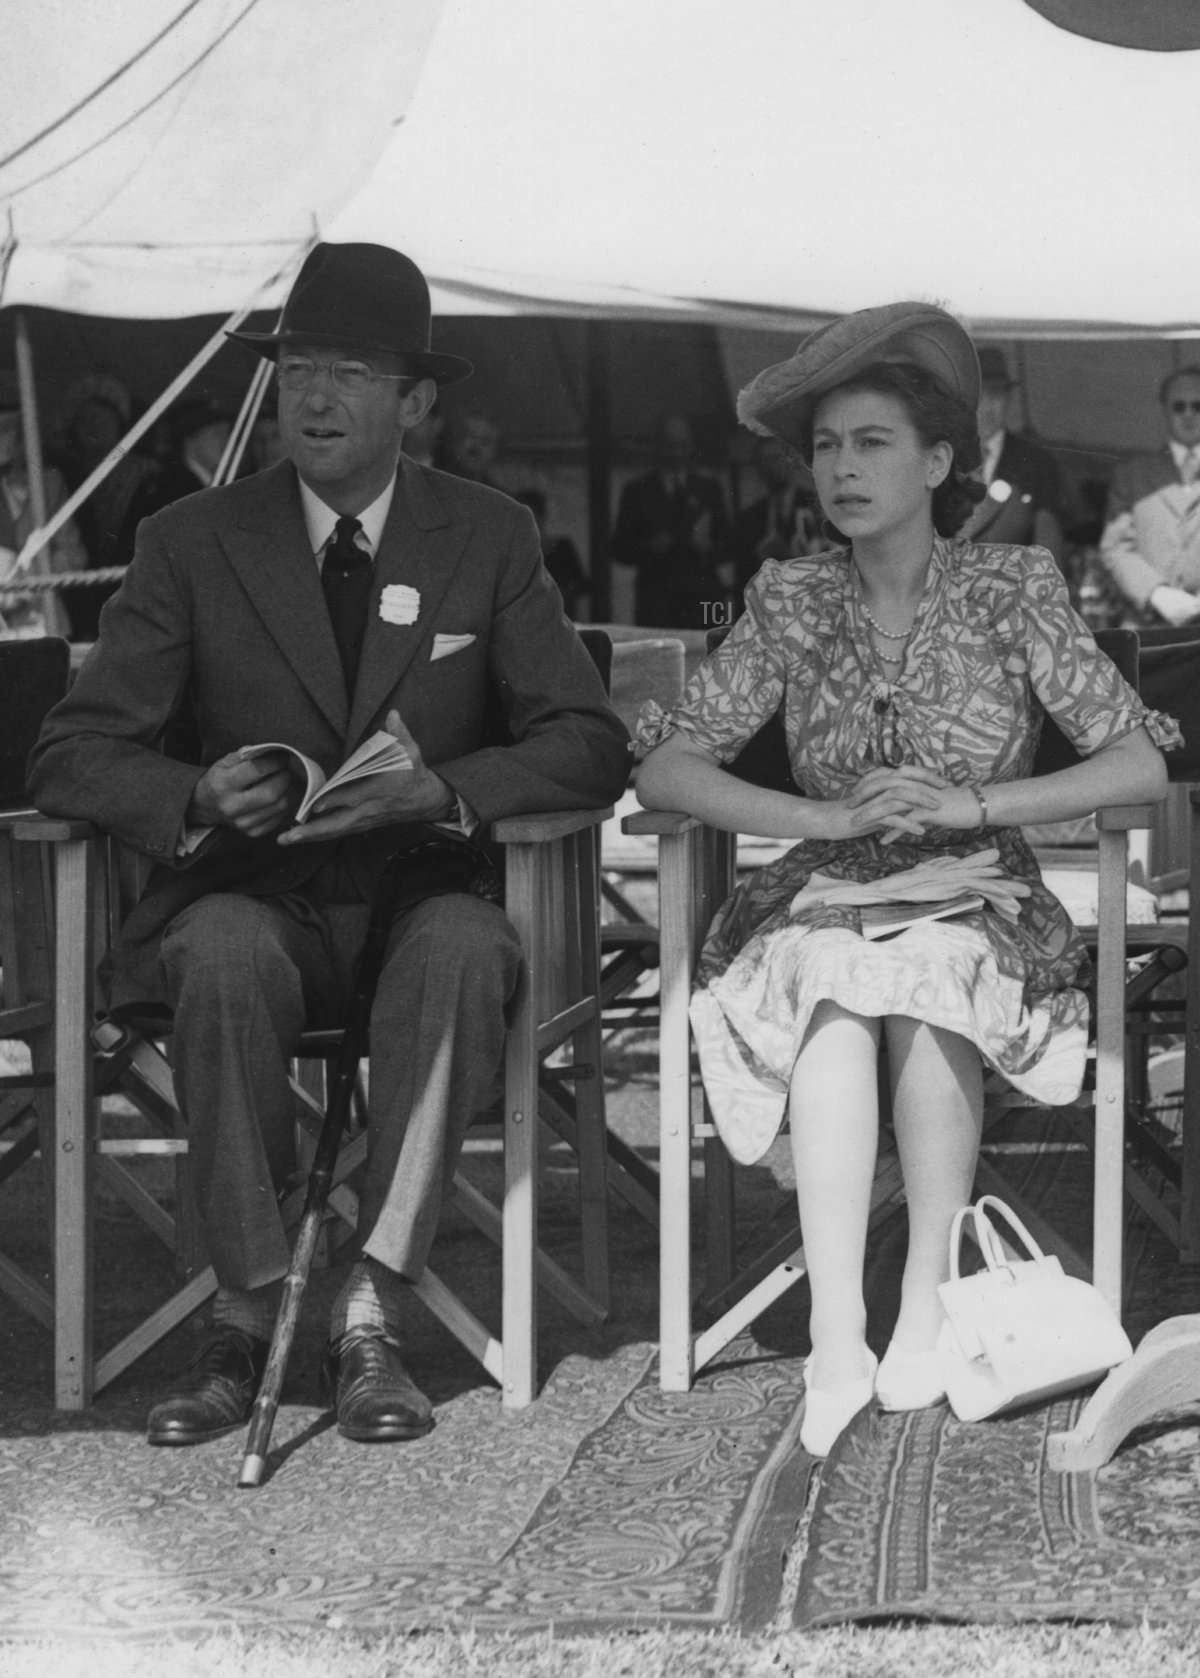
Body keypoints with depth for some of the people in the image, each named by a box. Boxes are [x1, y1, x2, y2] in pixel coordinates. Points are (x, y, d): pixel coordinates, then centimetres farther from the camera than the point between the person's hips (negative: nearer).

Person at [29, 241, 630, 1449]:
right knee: (225, 954, -35)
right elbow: (72, 756, -1)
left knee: (461, 945, -36)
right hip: (257, 898, 0)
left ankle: (369, 1318, -32)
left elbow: (590, 747, -1)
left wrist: (438, 789, -21)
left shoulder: (489, 540, 6)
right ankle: (247, 1316, -25)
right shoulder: (194, 542, 4)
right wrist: (196, 796, -24)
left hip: (423, 892, 0)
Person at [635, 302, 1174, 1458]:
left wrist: (970, 805, -18)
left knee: (927, 976, -36)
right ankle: (837, 1341, -41)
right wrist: (830, 821, -15)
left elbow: (1145, 763, -6)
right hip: (827, 899, 1)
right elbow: (663, 767, -1)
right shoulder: (790, 602, 5)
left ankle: (925, 1311, -28)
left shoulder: (1012, 591, 0)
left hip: (977, 899, -1)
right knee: (835, 983, -34)